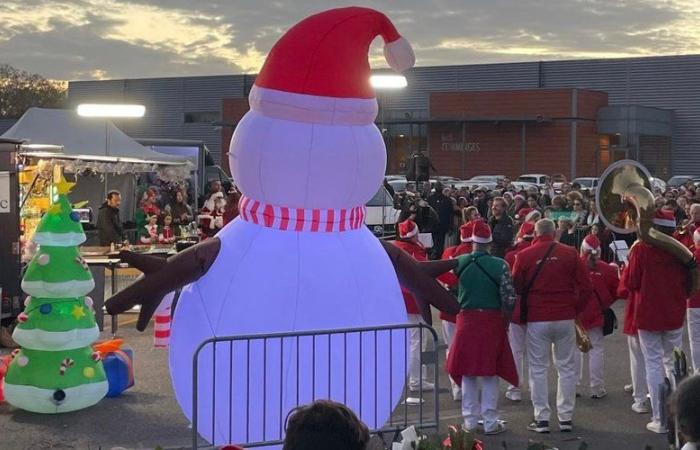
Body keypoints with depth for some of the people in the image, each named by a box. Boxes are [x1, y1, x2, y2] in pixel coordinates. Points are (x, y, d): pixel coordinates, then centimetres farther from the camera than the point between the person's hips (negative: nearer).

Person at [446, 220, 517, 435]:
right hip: (492, 321, -2)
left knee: (468, 371, 10)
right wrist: (505, 321, 3)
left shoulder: (460, 262, -4)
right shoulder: (500, 265, -10)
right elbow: (509, 298, -11)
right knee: (490, 373, 6)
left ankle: (470, 420, 17)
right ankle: (490, 421, 9)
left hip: (466, 320, 2)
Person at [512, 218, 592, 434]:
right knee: (567, 368, 9)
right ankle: (566, 418, 11)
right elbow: (585, 286, 0)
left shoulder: (524, 255, -2)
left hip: (536, 319, -1)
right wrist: (575, 309, 12)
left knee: (538, 369, 5)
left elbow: (516, 287, 5)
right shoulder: (570, 253, 0)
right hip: (565, 319, 1)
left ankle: (541, 419, 5)